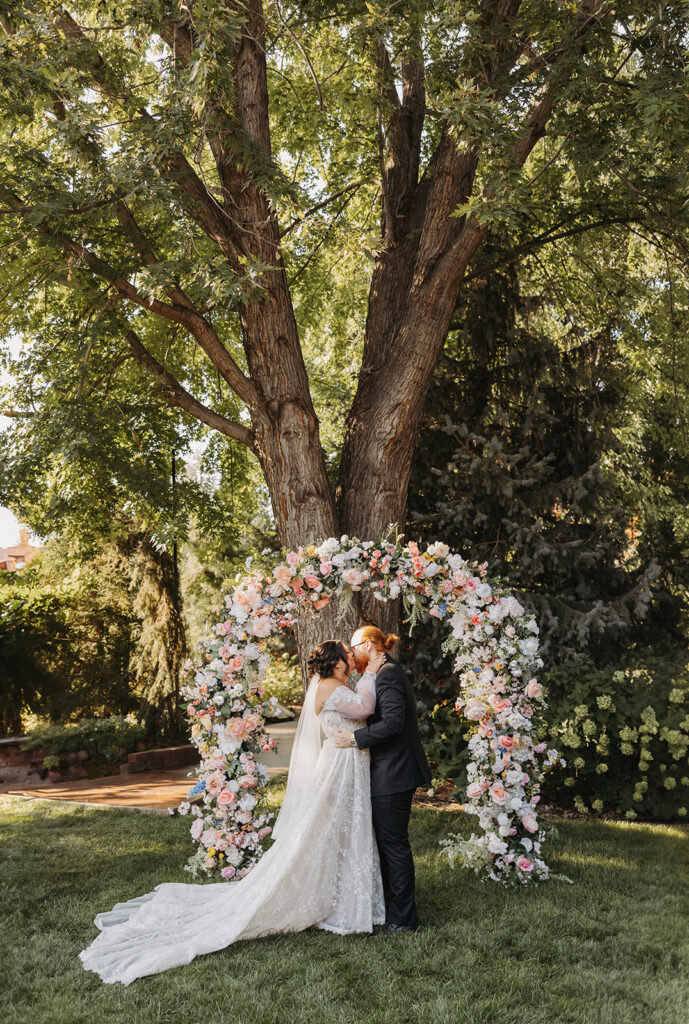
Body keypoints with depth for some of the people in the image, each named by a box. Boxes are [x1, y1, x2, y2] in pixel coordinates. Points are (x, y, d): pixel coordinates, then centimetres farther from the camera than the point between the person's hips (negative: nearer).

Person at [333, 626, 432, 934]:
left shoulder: (387, 674, -16)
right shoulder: (388, 672, 16)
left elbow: (393, 722, -26)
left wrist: (355, 737, -22)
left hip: (392, 774, -11)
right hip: (390, 772, 11)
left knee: (394, 844, -3)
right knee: (388, 843, 17)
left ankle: (403, 919, 6)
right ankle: (391, 910, 27)